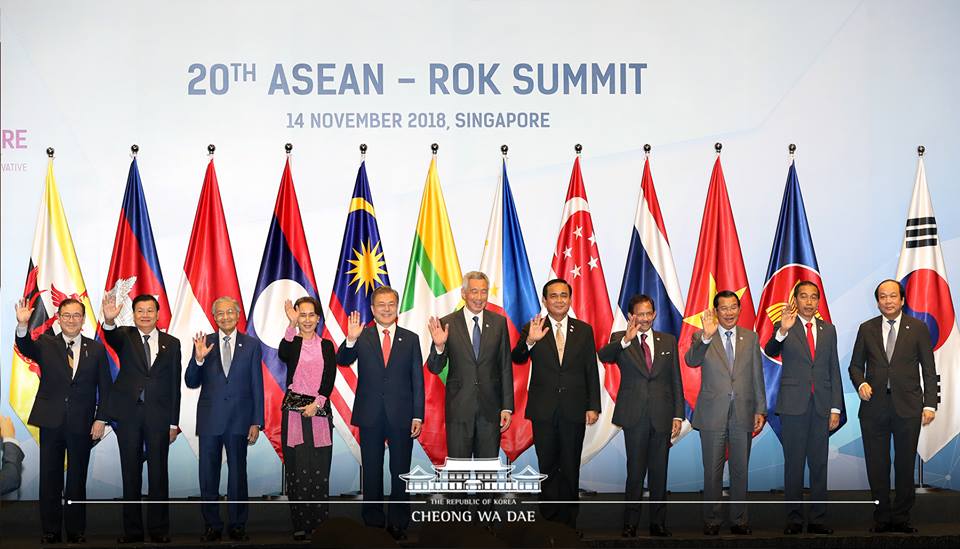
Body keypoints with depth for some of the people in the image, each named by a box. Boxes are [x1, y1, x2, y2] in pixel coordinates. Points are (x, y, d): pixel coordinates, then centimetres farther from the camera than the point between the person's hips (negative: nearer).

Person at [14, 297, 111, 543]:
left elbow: (105, 387, 5)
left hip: (82, 425, 0)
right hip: (51, 422, 0)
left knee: (77, 479, 7)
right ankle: (50, 531, 15)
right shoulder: (46, 344, 4)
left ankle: (76, 530, 16)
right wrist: (22, 326, -39)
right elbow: (26, 348, -19)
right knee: (50, 479, 6)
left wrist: (100, 419, -4)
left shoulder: (96, 349, 5)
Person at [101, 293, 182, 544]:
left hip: (159, 415, 0)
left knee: (158, 473, 3)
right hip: (129, 413, 0)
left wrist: (174, 422, 1)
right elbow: (112, 338, -21)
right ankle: (132, 529, 12)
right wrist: (109, 321, -44)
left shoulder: (171, 343, 7)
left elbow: (175, 385, 5)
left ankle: (159, 528, 10)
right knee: (130, 473, 6)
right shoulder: (125, 337, 5)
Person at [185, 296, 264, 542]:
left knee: (238, 474, 7)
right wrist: (198, 359, -16)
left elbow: (257, 386, 2)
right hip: (210, 420, 1)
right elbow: (191, 383, 2)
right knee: (208, 476, 6)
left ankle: (238, 526, 16)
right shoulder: (204, 343, 3)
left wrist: (257, 422, -2)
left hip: (239, 420, -1)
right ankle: (212, 526, 17)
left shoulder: (251, 345, 2)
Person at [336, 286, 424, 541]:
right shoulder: (362, 338, 3)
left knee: (400, 472, 6)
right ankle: (373, 522, 18)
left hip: (401, 415, 0)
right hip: (371, 416, 0)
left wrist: (418, 416, -3)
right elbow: (342, 361, -12)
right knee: (371, 471, 9)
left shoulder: (410, 339, 5)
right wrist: (350, 339, -30)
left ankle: (398, 523, 16)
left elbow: (417, 380, 3)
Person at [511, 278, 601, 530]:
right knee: (547, 468, 8)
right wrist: (529, 341, -33)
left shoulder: (584, 330, 4)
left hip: (574, 410, 1)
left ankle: (569, 522, 17)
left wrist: (593, 406, -1)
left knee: (571, 469, 8)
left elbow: (592, 371, 5)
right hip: (544, 410, -1)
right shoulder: (532, 329, 0)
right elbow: (517, 359, -13)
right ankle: (549, 521, 17)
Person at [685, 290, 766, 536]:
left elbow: (757, 376, 8)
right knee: (712, 472, 6)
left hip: (743, 414, 2)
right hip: (713, 414, -2)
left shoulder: (750, 337, 7)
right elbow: (692, 361, -21)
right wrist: (706, 337, -36)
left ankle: (738, 520, 20)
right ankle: (711, 521, 16)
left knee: (740, 470, 10)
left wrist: (760, 410, 4)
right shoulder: (702, 337, -2)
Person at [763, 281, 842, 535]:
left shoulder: (828, 329, 11)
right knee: (794, 464, 1)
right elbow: (770, 351, -20)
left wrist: (835, 407, 4)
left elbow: (834, 370, 10)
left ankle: (817, 519, 13)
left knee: (819, 464, 7)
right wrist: (782, 331, -41)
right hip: (793, 405, -3)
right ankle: (794, 519, 7)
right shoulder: (784, 328, 0)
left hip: (821, 405, 3)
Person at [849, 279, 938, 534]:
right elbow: (856, 365, 13)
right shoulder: (867, 329, 8)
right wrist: (860, 383, -8)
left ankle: (901, 517, 14)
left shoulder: (918, 328, 4)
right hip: (874, 406, 1)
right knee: (877, 465, 5)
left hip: (908, 407, -1)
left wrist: (930, 405, -4)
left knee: (905, 464, 4)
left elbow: (928, 369, 3)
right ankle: (882, 517, 15)